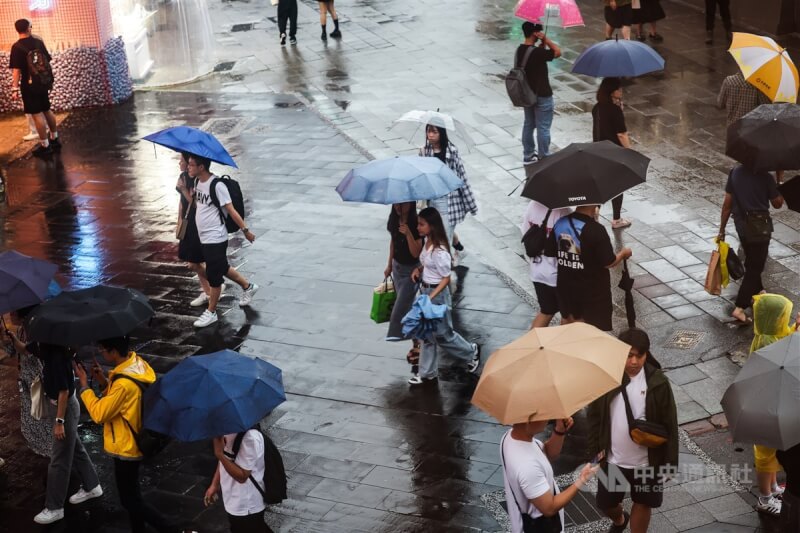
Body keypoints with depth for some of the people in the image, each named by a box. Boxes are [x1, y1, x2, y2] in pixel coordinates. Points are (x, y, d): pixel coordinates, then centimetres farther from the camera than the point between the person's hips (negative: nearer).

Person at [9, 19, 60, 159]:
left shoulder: (17, 47, -14)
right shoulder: (39, 42, 3)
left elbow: (16, 70, -18)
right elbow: (47, 62, 9)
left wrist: (15, 88, -14)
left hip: (29, 85, -6)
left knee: (37, 114, -2)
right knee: (47, 110, 18)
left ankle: (45, 146, 1)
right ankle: (55, 139, 28)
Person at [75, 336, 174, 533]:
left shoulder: (124, 383, -32)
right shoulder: (137, 363, -3)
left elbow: (99, 413, -22)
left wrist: (84, 384, -14)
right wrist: (105, 382, -4)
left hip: (125, 447, -9)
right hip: (132, 443, 9)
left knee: (130, 500, 4)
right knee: (131, 494, 22)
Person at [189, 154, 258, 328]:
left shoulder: (217, 185, -21)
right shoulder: (197, 182, 4)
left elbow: (231, 210, -18)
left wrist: (245, 230, -14)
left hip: (215, 238, -9)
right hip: (204, 237, 9)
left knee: (213, 275, 1)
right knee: (222, 268, 23)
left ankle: (211, 312, 13)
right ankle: (248, 287, 43)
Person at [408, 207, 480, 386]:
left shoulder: (440, 251, -26)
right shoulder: (427, 241, 0)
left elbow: (446, 279, -21)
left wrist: (430, 297, -28)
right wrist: (418, 269, -1)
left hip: (437, 294, -9)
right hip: (425, 290, 9)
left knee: (442, 335, 8)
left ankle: (471, 352, 33)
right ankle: (428, 373, 25)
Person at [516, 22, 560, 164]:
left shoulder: (520, 50, 0)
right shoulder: (537, 52, -25)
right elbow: (558, 52, -17)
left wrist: (542, 44, -2)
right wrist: (545, 39, -13)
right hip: (541, 95, -8)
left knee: (528, 124, 18)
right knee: (543, 128, 3)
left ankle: (528, 155, 27)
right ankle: (544, 158, 12)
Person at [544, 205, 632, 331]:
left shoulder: (559, 223, -6)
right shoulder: (596, 230, -23)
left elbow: (550, 253, 3)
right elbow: (609, 263, -19)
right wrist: (623, 253, 1)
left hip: (566, 286, 5)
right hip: (593, 290, -5)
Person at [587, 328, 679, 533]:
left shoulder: (658, 382, -14)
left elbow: (669, 422, -8)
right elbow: (594, 416, 1)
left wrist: (670, 460, -7)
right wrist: (596, 448, -2)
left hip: (647, 460, -2)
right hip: (613, 459, 2)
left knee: (643, 503, 15)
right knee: (606, 503, 17)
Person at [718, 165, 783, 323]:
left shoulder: (735, 173, -1)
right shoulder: (765, 177, -15)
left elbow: (727, 203, 2)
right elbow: (777, 204, -4)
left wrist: (722, 230, 8)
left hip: (741, 225, 5)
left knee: (751, 262, 25)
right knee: (755, 267, 3)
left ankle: (757, 292, 45)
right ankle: (739, 308, -4)